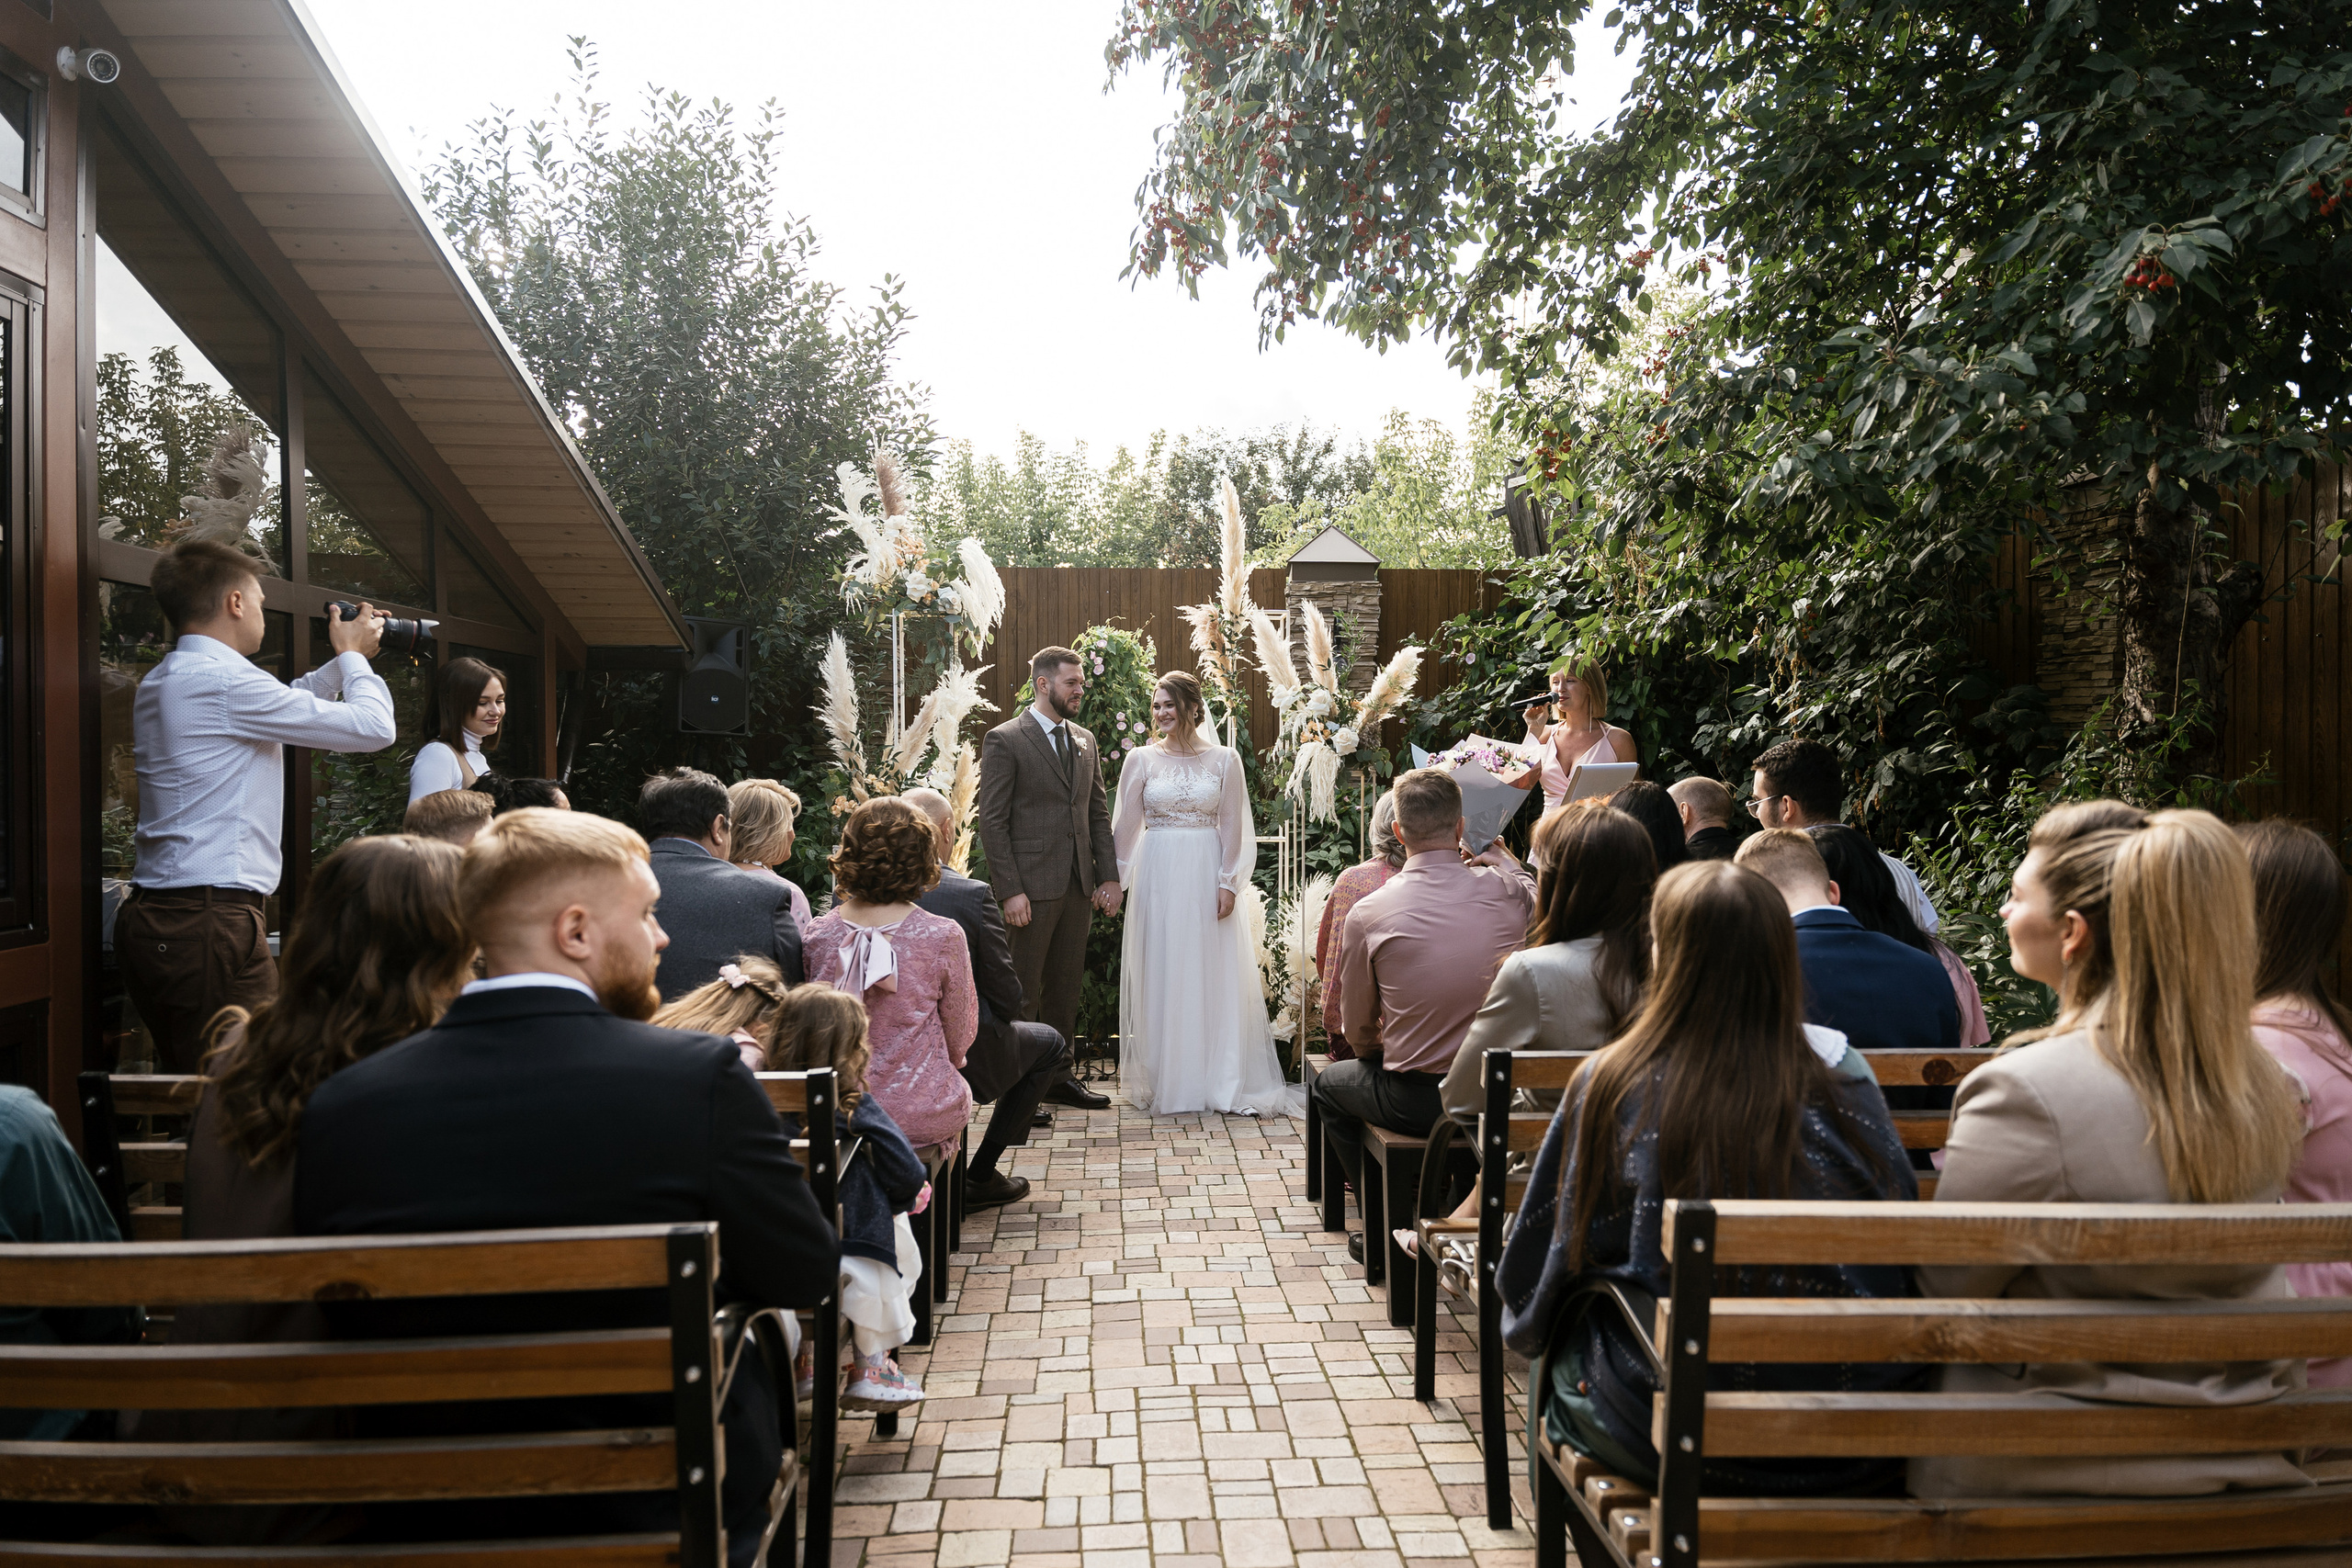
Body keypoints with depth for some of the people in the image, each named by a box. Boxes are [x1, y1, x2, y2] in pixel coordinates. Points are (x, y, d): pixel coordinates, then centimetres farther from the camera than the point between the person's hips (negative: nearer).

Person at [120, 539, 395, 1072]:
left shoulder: (161, 682, 17)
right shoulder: (225, 679, -13)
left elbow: (285, 707, 33)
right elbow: (374, 727, -11)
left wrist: (343, 661, 32)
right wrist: (353, 655, 6)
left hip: (155, 914, 10)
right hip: (211, 922, -10)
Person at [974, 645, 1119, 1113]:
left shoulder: (1085, 740, 14)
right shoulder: (1004, 740, -6)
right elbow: (992, 822, -10)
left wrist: (1109, 877, 7)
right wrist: (1010, 891, -16)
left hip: (1078, 886, 6)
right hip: (1031, 888, -6)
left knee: (1065, 987, 13)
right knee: (1022, 992, 0)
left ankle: (1057, 1076, 24)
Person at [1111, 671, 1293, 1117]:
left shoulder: (1224, 759, 3)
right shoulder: (1141, 759, 3)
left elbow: (1232, 827, 1)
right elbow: (1126, 825, 5)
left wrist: (1228, 883, -6)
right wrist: (1113, 879, 1)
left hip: (1207, 875, 0)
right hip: (1158, 876, 0)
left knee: (1214, 977, 4)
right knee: (1162, 977, 4)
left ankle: (1221, 1081, 13)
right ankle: (1166, 1082, 14)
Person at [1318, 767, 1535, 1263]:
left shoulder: (1368, 913, -14)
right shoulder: (1508, 890, -11)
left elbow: (1358, 1030, 0)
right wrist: (1505, 860, 22)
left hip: (1416, 1102, -3)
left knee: (1328, 1083, 27)